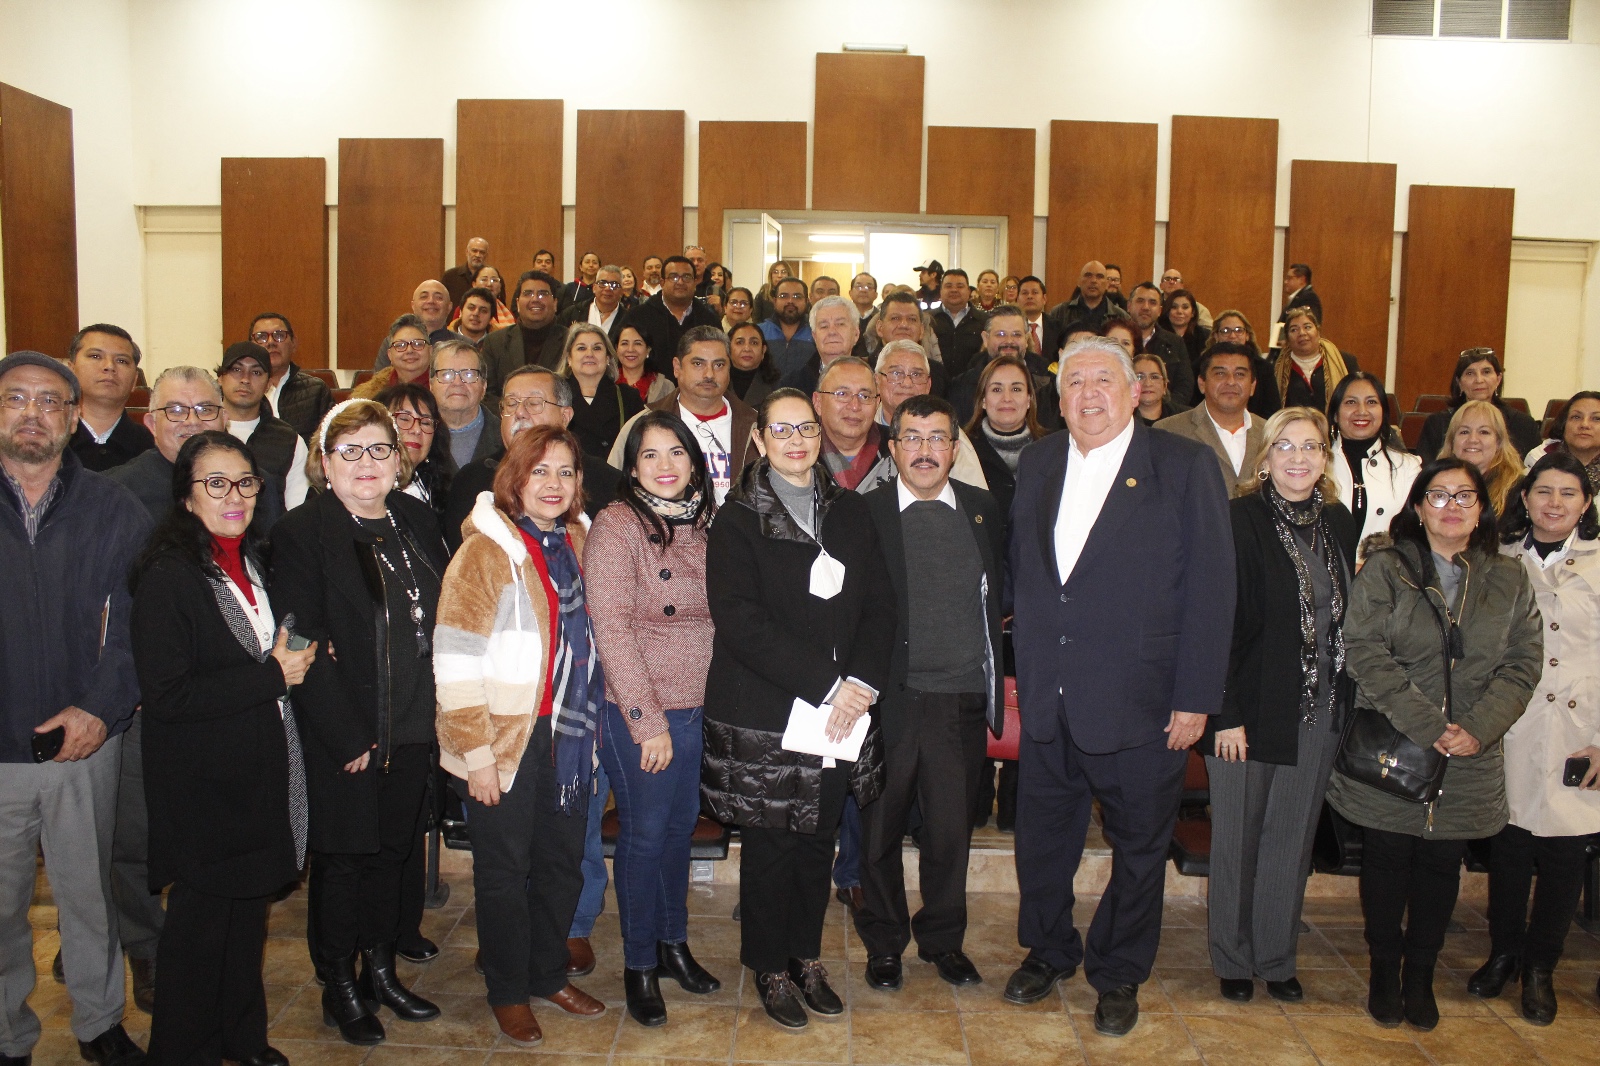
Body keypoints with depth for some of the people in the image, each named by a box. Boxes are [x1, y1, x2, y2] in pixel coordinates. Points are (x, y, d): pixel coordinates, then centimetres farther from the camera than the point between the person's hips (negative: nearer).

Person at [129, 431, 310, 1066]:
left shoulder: (252, 561, 9)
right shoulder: (168, 575, -17)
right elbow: (165, 693, -22)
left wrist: (292, 660, 4)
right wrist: (272, 675, -19)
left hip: (259, 774, 7)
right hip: (203, 781, -7)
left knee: (248, 908, 17)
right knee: (201, 921, 6)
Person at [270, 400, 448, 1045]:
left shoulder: (416, 519, 7)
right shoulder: (301, 532, -9)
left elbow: (442, 616, 12)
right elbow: (304, 646, -14)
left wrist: (440, 712, 4)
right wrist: (349, 737, -16)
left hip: (412, 726, 5)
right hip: (343, 733, -5)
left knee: (392, 848, 15)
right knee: (342, 857, 8)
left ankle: (381, 971, 32)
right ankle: (340, 987, 25)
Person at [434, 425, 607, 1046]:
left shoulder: (578, 543, 7)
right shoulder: (485, 552, -12)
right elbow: (455, 661, -15)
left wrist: (589, 726, 11)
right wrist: (476, 753, -16)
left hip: (569, 736, 5)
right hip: (506, 741, -5)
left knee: (563, 862, 15)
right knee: (505, 869, 9)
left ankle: (549, 973, 36)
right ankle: (508, 992, 28)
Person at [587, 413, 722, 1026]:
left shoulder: (703, 526, 7)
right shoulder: (616, 527, -11)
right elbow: (611, 629, -16)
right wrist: (648, 719, -17)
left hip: (698, 707, 6)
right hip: (637, 711, -5)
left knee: (682, 825, 17)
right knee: (645, 833, 5)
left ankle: (674, 943, 35)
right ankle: (639, 964, 22)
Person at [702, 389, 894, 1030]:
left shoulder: (850, 513, 10)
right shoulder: (738, 520, -5)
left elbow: (879, 605, 6)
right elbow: (742, 622, -14)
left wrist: (860, 682, -11)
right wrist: (824, 684, -18)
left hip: (842, 710, 4)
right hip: (763, 713, -4)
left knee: (819, 839, 13)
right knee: (770, 845, 7)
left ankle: (807, 955, 31)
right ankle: (770, 968, 26)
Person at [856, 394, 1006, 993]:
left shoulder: (985, 512, 8)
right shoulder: (862, 514, -2)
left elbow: (1001, 595, 12)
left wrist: (993, 685, 3)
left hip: (962, 699, 2)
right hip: (889, 699, -2)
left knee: (951, 830, 11)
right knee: (881, 829, 10)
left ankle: (943, 939, 33)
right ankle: (884, 943, 30)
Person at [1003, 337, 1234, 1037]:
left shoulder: (1185, 466, -7)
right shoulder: (1036, 465, 7)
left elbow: (1210, 588, -9)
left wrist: (1195, 698, -13)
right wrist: (1023, 672, 7)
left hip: (1139, 703, -4)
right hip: (1047, 701, 4)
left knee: (1139, 847, 13)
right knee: (1041, 837, 17)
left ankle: (1118, 974, 34)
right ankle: (1047, 952, 40)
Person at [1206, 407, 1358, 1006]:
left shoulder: (1338, 524, 6)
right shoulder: (1240, 521, -11)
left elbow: (1346, 616, 11)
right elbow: (1222, 622, -13)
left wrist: (1344, 704, 4)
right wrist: (1225, 714, -16)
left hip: (1320, 711, 5)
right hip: (1252, 707, -5)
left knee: (1293, 839, 14)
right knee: (1238, 839, 8)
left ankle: (1277, 958, 29)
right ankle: (1233, 961, 25)